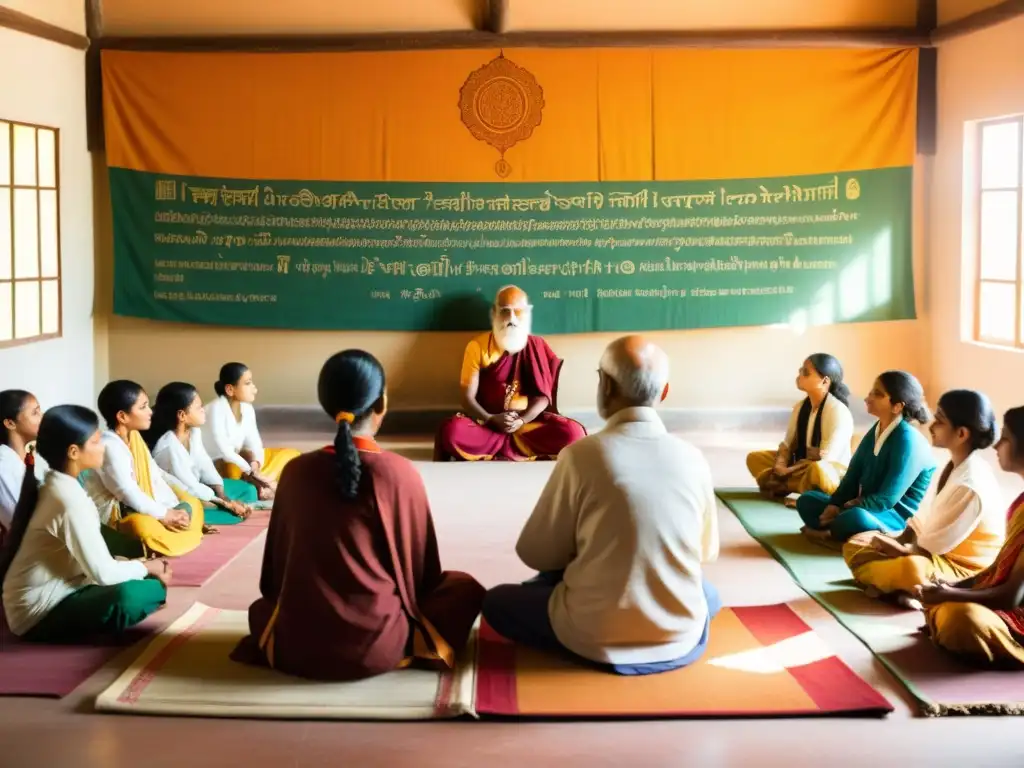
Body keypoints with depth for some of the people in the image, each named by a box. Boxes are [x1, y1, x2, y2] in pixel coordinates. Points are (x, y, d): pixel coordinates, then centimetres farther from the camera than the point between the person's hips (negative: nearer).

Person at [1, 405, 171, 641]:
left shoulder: (56, 487, 7)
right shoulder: (70, 499, -22)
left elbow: (91, 560, 14)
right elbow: (104, 573, -21)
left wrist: (139, 565, 3)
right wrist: (146, 567, -4)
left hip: (54, 594, 10)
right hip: (40, 614, -10)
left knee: (152, 579, 8)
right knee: (127, 597, -34)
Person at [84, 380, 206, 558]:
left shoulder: (134, 437, 10)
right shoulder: (109, 446, -21)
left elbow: (155, 476, 10)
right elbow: (129, 493, -25)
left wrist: (173, 508, -3)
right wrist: (165, 515, -21)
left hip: (138, 506, 11)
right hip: (115, 513, -11)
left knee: (193, 504, 11)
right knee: (146, 527, -40)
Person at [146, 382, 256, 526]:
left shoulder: (194, 430, -3)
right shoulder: (168, 446, -31)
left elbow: (205, 466, 1)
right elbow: (190, 488, -25)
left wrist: (223, 496, -13)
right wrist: (226, 502, -18)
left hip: (195, 487, 10)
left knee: (248, 490, 9)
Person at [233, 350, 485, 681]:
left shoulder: (296, 471, -2)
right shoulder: (401, 473, -10)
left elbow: (273, 575, 7)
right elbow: (421, 568, 2)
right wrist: (408, 603, 23)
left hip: (296, 648, 2)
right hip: (377, 647, -2)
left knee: (262, 608, 36)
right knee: (464, 588, 20)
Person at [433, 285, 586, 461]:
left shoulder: (537, 346, 5)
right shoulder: (477, 347, 0)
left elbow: (543, 396, 0)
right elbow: (468, 398, -4)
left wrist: (522, 421, -18)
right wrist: (491, 419, -22)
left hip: (528, 421, 3)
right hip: (486, 422, -3)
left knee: (573, 433, -26)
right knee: (450, 432, -34)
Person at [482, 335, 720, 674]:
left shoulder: (583, 455, -15)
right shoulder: (693, 459, -6)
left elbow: (537, 554, -5)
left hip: (596, 640, -2)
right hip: (680, 640, 3)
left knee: (496, 602, 21)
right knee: (708, 593, 36)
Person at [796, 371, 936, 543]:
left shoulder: (908, 441, -20)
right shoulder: (876, 431, 7)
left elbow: (886, 499, -23)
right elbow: (853, 475, 9)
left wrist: (842, 512, -20)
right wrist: (834, 505, -9)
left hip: (899, 517, -9)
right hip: (868, 506, 9)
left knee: (854, 518, -39)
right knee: (807, 501, 4)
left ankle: (829, 533, -10)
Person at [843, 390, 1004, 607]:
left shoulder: (972, 485, -26)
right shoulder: (956, 466, 4)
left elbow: (935, 545, -21)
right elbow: (929, 516, 10)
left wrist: (900, 548, -7)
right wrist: (900, 539, -3)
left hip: (965, 570, -10)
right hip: (941, 553, 10)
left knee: (912, 568, -44)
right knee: (857, 544, 5)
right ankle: (900, 587, -15)